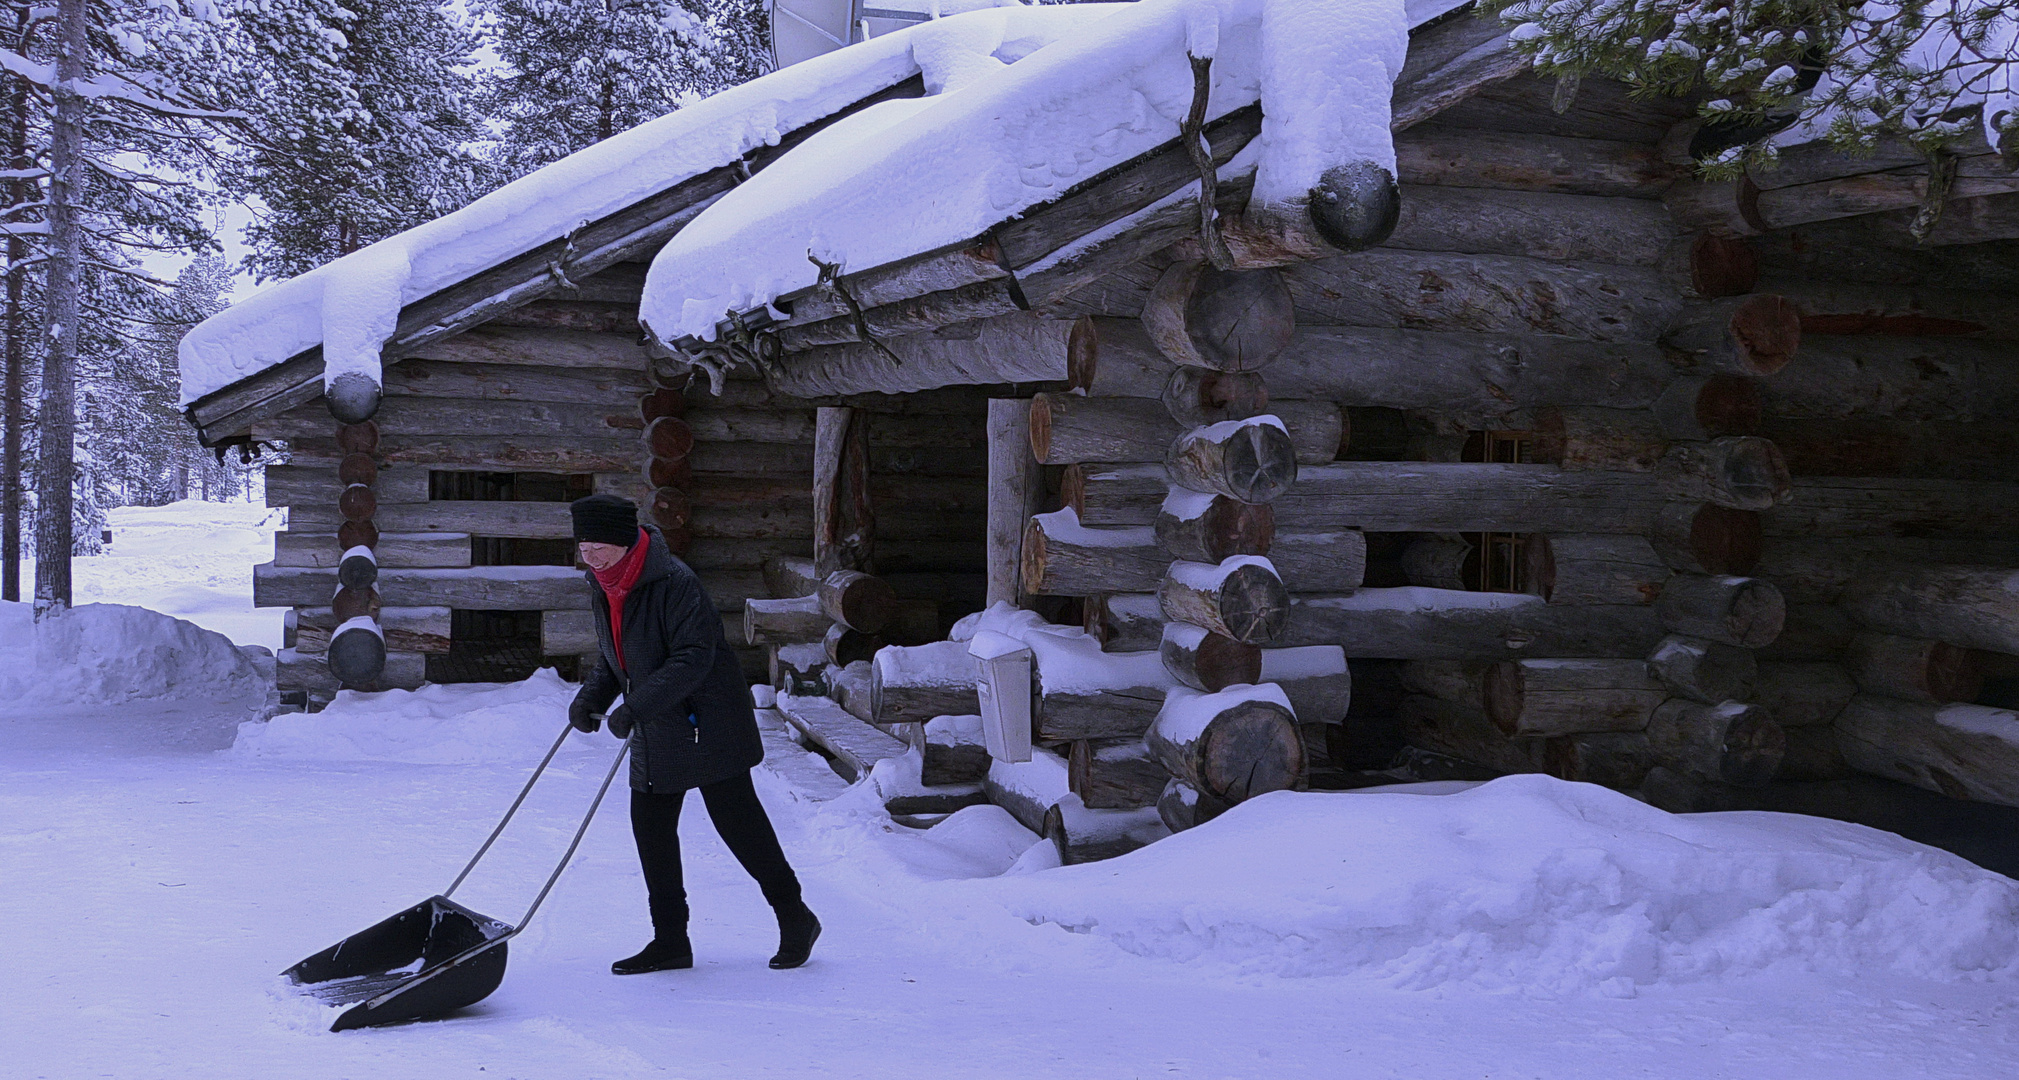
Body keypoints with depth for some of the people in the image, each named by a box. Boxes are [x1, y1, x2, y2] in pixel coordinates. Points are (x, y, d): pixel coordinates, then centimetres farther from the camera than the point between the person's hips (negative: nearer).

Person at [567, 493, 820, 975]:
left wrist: (635, 706, -32)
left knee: (737, 819, -2)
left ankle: (795, 920, 15)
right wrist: (591, 696, -1)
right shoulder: (603, 585, 5)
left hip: (708, 725, -8)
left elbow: (693, 659, -27)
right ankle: (670, 941, 18)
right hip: (654, 733, 8)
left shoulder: (674, 582, -23)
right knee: (650, 825, 7)